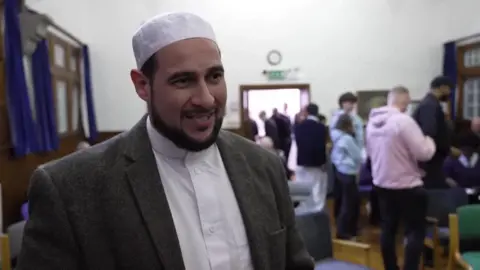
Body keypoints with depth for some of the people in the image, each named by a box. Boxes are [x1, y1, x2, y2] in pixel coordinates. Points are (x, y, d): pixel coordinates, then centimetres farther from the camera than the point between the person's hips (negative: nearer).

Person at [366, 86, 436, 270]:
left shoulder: (372, 121, 5)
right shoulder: (404, 120, -19)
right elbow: (423, 153, -19)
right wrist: (429, 141, 1)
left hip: (381, 183, 7)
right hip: (407, 186, -7)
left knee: (388, 229, 15)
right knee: (416, 231, 5)